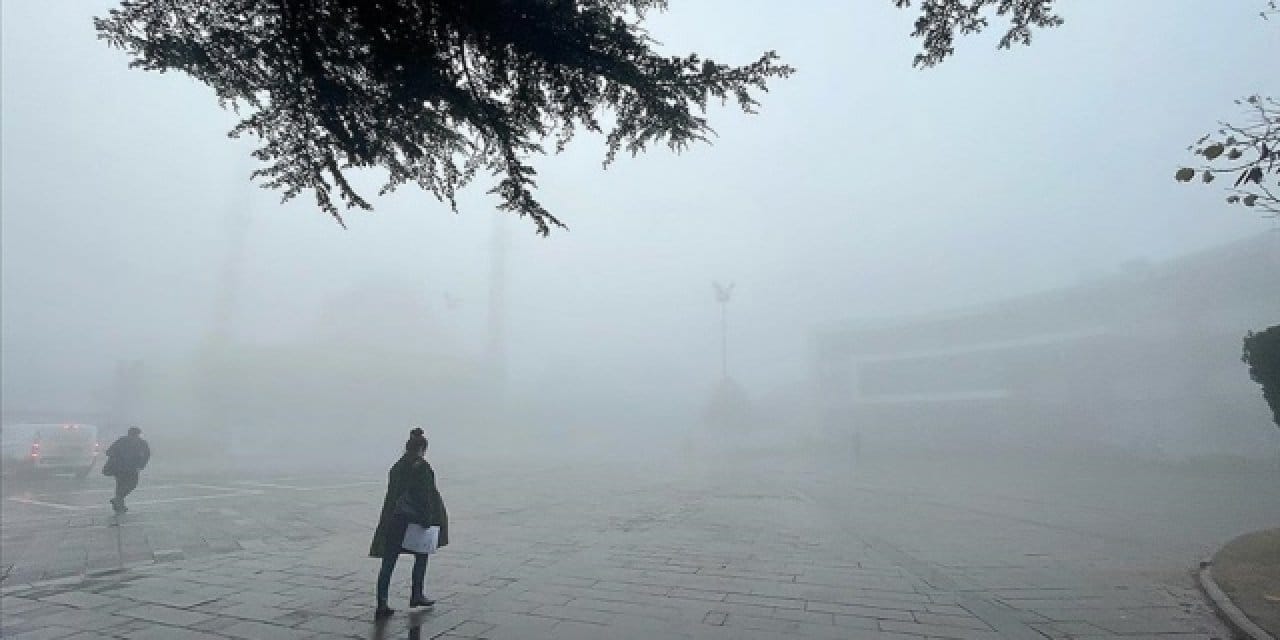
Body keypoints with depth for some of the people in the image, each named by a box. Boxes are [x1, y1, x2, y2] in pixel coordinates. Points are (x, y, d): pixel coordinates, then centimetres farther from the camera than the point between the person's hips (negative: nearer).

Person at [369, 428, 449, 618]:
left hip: (392, 521, 6)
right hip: (414, 519, -5)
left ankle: (381, 604, 5)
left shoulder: (396, 467, 9)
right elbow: (426, 495, -16)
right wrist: (427, 520, -12)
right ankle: (417, 595, 24)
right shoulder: (422, 467, -12)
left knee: (388, 561, 6)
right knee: (421, 556, 16)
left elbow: (392, 495, 13)